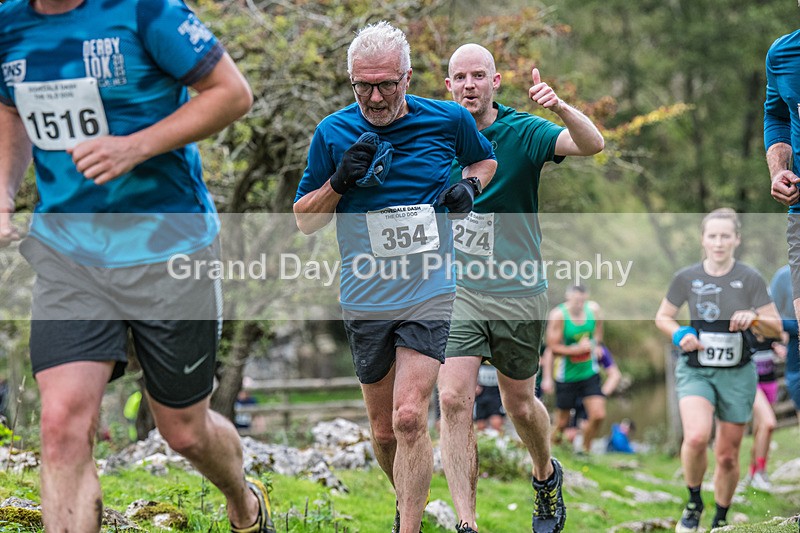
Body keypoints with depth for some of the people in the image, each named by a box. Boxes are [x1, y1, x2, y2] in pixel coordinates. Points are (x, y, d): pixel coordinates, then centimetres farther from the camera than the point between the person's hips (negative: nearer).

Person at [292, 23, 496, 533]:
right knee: (384, 431, 9)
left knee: (409, 417, -17)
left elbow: (486, 159, 19)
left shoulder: (449, 119, -3)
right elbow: (304, 220, 4)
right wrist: (339, 182, -15)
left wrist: (469, 186, -3)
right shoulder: (333, 133, -3)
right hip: (365, 302, 2)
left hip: (430, 296, -2)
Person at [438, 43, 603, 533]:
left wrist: (560, 107, -44)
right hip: (455, 290, 1)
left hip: (517, 294, -1)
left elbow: (592, 144, -25)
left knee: (520, 405, 12)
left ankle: (546, 474, 44)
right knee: (454, 399, -14)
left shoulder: (522, 133, -8)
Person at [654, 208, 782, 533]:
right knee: (696, 437, -26)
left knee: (728, 456, 7)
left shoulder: (750, 279, -5)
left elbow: (777, 328, -1)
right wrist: (680, 334, -10)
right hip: (695, 370, -1)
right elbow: (662, 317, 11)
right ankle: (693, 503, -2)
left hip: (737, 374, 1)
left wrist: (754, 318, -22)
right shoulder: (686, 278, -3)